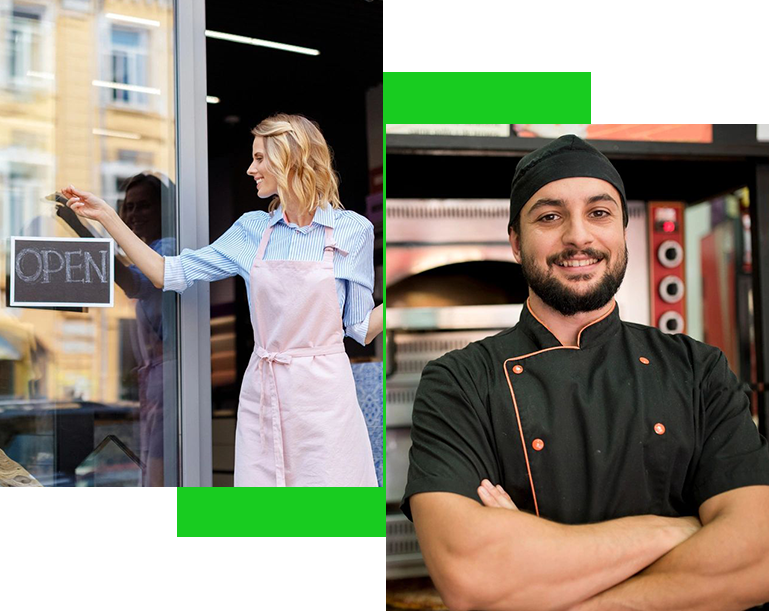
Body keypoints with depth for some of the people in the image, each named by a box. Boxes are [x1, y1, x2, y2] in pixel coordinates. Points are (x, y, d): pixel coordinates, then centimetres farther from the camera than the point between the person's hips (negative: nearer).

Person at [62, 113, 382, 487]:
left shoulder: (353, 230, -2)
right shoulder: (252, 229, 8)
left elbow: (361, 328, 3)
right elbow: (169, 274, 9)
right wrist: (107, 217, 7)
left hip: (322, 391, -3)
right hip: (263, 391, 4)